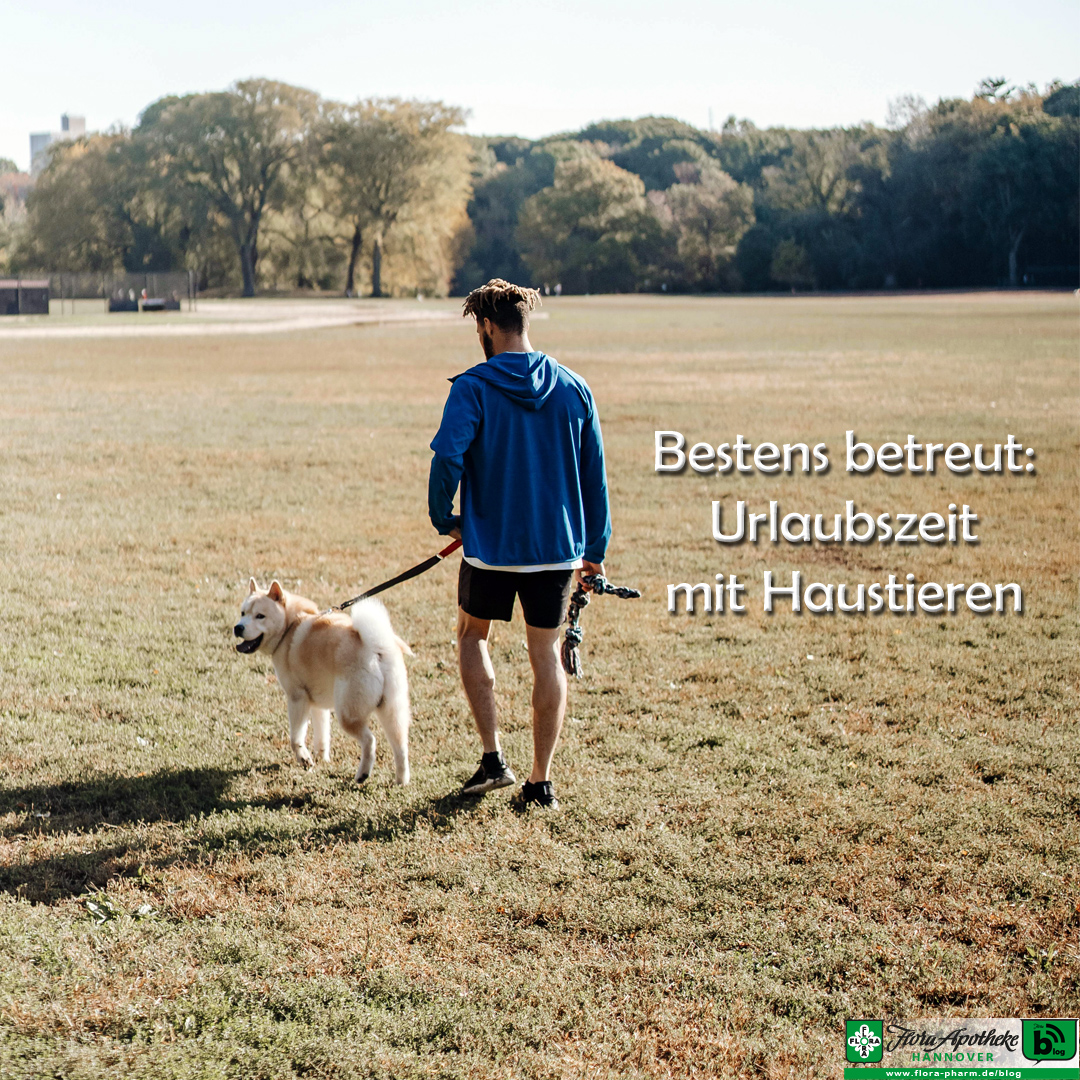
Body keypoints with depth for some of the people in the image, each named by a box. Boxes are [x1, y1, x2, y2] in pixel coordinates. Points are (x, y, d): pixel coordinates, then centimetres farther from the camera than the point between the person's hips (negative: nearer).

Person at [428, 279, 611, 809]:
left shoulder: (473, 387, -10)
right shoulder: (574, 388, 2)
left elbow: (447, 458, -20)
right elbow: (594, 474, 5)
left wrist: (443, 518, -2)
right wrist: (595, 549, 13)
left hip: (490, 544, -3)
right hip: (556, 547, 3)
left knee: (472, 636, 20)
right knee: (546, 654, 10)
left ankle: (493, 758, 11)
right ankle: (541, 782, 10)